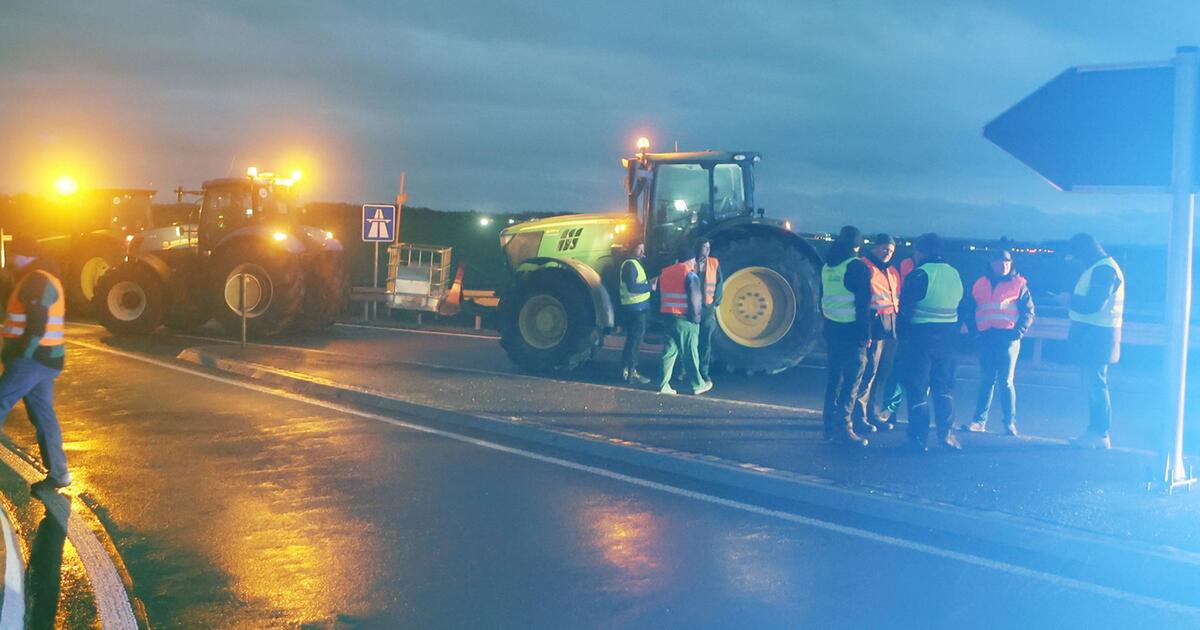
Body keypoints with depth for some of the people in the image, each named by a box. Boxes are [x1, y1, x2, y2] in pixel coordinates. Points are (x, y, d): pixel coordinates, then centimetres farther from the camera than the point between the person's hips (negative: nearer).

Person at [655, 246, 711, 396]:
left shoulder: (665, 273, 12)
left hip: (668, 317, 7)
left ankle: (664, 384, 4)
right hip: (685, 319, -7)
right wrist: (696, 318, -4)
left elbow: (659, 296, 15)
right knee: (690, 352, 2)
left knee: (670, 351, 8)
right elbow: (695, 300, -13)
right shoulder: (690, 275, -10)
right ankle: (697, 384, 10)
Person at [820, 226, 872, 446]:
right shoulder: (858, 267, -11)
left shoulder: (827, 266, 10)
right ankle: (843, 428, -7)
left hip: (832, 329, 7)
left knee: (834, 378, 14)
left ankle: (831, 425, 18)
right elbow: (863, 303, -14)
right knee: (852, 381, -4)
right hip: (852, 331, -7)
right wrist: (866, 333, -10)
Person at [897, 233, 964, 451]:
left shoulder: (919, 275, -14)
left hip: (921, 333, -6)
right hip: (948, 333, 6)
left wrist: (903, 335, -3)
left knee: (917, 386, 2)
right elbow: (960, 305, 11)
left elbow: (905, 308, -13)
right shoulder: (955, 274, 7)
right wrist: (953, 331, 15)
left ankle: (919, 437, 3)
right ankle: (946, 433, 9)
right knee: (944, 386, 15)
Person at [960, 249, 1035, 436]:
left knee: (1006, 381, -2)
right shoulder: (980, 284, 11)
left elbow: (1029, 312, 1)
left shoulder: (1018, 284, 2)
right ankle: (980, 420, 11)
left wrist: (1018, 331, -10)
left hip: (1008, 337, -3)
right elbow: (968, 309, 16)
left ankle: (1010, 423, 4)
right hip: (986, 337, 3)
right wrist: (975, 331, 6)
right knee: (986, 380, 7)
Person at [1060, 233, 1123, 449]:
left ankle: (1100, 435, -6)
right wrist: (1073, 302, 6)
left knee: (1096, 384, -8)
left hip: (1097, 336, -11)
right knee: (1093, 385, 13)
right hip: (1091, 334, 11)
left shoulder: (1104, 269, -15)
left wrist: (1070, 299, -7)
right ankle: (1095, 432, 19)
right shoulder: (1097, 268, 18)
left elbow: (1093, 304, -22)